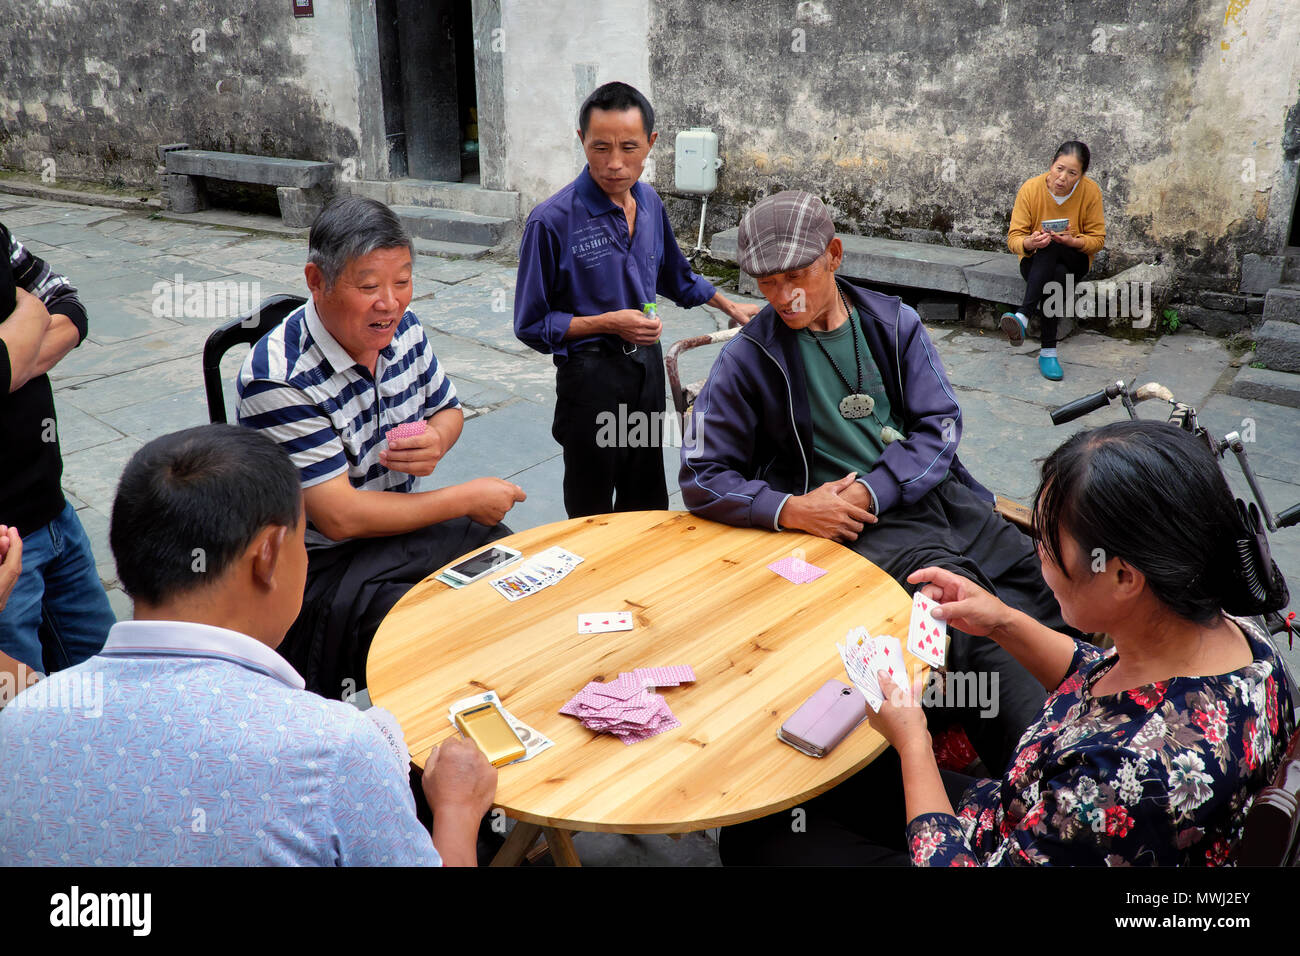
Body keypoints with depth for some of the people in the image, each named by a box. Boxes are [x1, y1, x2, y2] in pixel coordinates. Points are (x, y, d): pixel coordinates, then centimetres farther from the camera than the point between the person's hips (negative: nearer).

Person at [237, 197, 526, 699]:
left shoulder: (401, 329, -2)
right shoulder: (277, 379, -24)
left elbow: (447, 409, 16)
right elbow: (339, 516, -25)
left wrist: (436, 441, -11)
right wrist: (466, 498, -19)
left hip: (403, 524, 7)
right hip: (321, 566, -7)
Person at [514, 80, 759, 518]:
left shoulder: (649, 203, 2)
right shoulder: (553, 220, -18)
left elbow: (676, 276, 22)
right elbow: (532, 326, -13)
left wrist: (730, 306, 27)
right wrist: (610, 323, -20)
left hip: (647, 365, 6)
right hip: (591, 374, -6)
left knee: (648, 502, 19)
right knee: (593, 514, 8)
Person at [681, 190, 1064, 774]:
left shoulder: (891, 322, 7)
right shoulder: (749, 359, -3)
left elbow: (940, 424, 2)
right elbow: (701, 479, -3)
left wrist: (872, 490, -13)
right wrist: (789, 509, -17)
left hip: (937, 491, 5)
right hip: (863, 528, -5)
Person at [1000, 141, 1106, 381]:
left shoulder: (1091, 191, -9)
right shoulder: (1031, 188, -11)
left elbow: (1098, 239, -3)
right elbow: (1014, 238, -10)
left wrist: (1073, 241, -26)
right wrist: (1029, 243, -35)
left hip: (1074, 260, 0)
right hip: (1035, 262, 0)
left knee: (1052, 246, -35)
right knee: (1057, 275, -37)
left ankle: (1023, 316, -45)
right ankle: (1048, 350, -41)